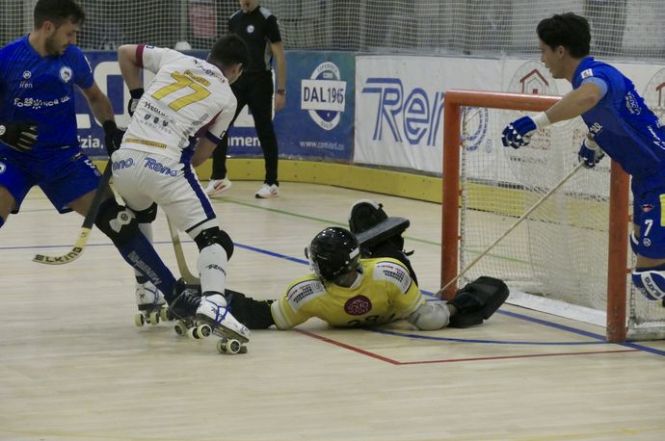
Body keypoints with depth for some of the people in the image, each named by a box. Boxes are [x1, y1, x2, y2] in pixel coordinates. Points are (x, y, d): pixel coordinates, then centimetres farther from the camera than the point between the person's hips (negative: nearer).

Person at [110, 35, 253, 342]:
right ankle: (212, 301, -34)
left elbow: (125, 52, 28)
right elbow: (201, 154, 13)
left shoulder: (175, 58, 18)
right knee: (213, 237, -6)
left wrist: (136, 99, 32)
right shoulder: (226, 98, 11)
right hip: (163, 163, -5)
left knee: (140, 214, 35)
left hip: (124, 159, 5)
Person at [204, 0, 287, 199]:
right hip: (237, 81, 5)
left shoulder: (266, 19, -8)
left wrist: (281, 90, -11)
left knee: (265, 131, 2)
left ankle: (271, 182, 11)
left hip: (259, 83, -5)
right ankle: (219, 177, 7)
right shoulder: (233, 19, 9)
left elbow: (279, 56, -8)